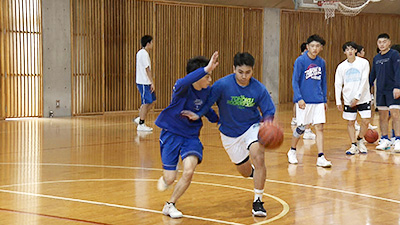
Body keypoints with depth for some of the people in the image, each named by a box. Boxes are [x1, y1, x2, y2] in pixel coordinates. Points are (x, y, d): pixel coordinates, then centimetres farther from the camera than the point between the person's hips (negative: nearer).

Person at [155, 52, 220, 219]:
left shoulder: (206, 91, -4)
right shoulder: (182, 87, -22)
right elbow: (185, 82, -50)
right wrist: (206, 69, -59)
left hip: (191, 135, 4)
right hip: (171, 134, -4)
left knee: (189, 171, -21)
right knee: (170, 179, -3)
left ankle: (170, 205, 2)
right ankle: (166, 178, 40)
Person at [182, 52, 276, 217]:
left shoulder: (259, 89, -17)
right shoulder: (223, 85, -21)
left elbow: (268, 112, -10)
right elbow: (208, 101, -11)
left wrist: (267, 123, -31)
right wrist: (198, 114, -28)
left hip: (252, 127, -1)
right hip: (230, 133, 1)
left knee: (258, 157, -27)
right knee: (245, 171, 11)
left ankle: (258, 201, -14)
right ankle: (254, 172, 53)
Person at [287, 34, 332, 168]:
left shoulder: (321, 62, 8)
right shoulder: (300, 61, -7)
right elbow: (295, 81, -7)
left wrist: (324, 100, 16)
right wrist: (299, 98, -17)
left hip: (318, 101, 4)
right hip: (304, 101, -4)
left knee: (320, 128, -3)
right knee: (301, 128, 3)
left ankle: (320, 158, -3)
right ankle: (292, 152, 25)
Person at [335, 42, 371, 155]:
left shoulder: (363, 63, -6)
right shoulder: (341, 66, 1)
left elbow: (364, 81, -10)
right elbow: (338, 84, 4)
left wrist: (357, 97, -16)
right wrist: (338, 102, -2)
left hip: (363, 98, -2)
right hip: (348, 100, 2)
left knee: (366, 121, -5)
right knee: (350, 122, 2)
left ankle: (360, 140, 19)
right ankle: (354, 145, 12)